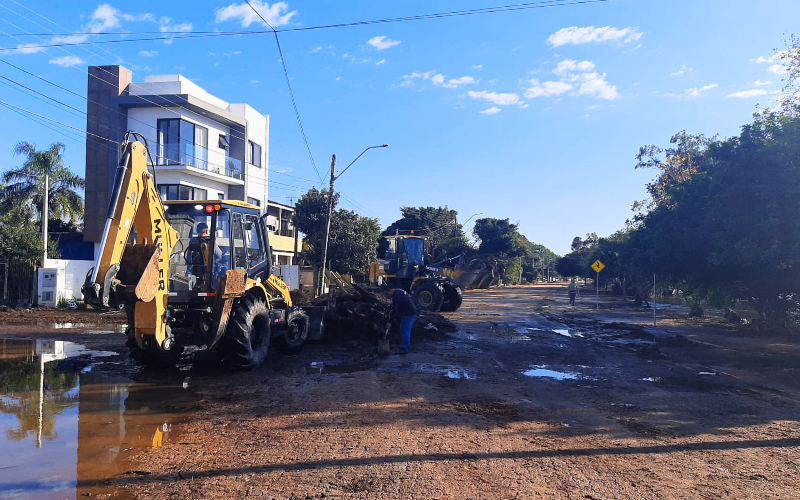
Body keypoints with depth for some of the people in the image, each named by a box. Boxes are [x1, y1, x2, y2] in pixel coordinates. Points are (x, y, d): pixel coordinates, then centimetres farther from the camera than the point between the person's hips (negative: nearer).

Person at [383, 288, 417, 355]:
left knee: (404, 331, -7)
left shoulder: (396, 295, -20)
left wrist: (390, 322, -21)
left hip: (407, 314, -11)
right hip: (412, 312, 11)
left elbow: (395, 310, -23)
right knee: (407, 331, 20)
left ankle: (404, 349, -6)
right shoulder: (398, 291, 12)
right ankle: (407, 345, 30)